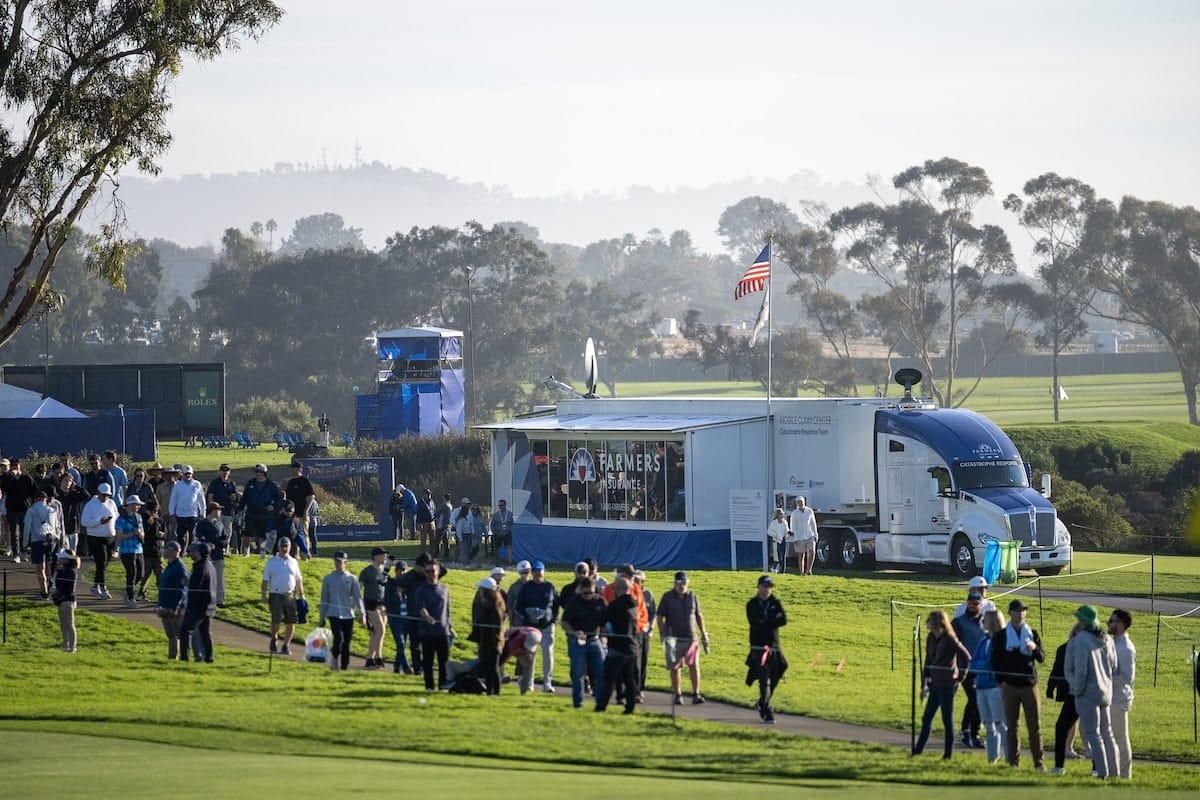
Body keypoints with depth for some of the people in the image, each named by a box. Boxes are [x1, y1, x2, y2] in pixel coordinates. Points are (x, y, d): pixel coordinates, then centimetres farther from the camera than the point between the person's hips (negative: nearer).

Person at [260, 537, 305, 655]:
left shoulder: (293, 562, 11)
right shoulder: (272, 561, 3)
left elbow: (298, 580, 16)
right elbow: (265, 580, 3)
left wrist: (301, 595, 12)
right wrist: (264, 594, -4)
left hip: (290, 596, 3)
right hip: (276, 595, -3)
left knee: (291, 622, 1)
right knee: (277, 620, -14)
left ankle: (286, 645, 15)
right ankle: (274, 639, 13)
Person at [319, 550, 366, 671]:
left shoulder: (351, 579, 5)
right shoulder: (328, 579, 6)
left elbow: (357, 597, 2)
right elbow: (324, 599, 10)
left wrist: (362, 614, -8)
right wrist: (322, 617, 9)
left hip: (348, 615, 1)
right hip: (334, 615, -1)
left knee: (346, 643, 3)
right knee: (338, 638, -19)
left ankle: (344, 667, 12)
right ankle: (334, 656, 7)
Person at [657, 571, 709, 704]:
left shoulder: (692, 596, 7)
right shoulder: (667, 597, 1)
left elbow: (699, 615, 15)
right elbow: (660, 617, 4)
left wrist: (703, 633, 13)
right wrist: (662, 635, -4)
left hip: (691, 637, 1)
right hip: (673, 637, -1)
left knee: (694, 665, -8)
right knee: (675, 667, 3)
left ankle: (696, 695, -7)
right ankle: (677, 695, 12)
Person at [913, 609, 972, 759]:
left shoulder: (949, 640, -13)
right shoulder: (931, 638, 9)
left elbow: (966, 657, -16)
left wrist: (959, 677, -11)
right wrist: (924, 684, 12)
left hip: (947, 685, -8)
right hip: (935, 685, 8)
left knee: (947, 720, 0)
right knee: (926, 719, 10)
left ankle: (948, 753, 7)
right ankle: (918, 749, 16)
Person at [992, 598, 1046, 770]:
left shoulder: (1032, 634, 10)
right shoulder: (1001, 636, 6)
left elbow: (1042, 658, 5)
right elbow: (995, 660, 6)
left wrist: (1035, 648, -16)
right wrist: (1000, 680, -5)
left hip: (1029, 685, 1)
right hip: (1009, 685, -1)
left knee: (1034, 725, -2)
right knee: (1012, 725, 2)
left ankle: (1039, 761, 2)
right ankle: (1014, 761, 6)